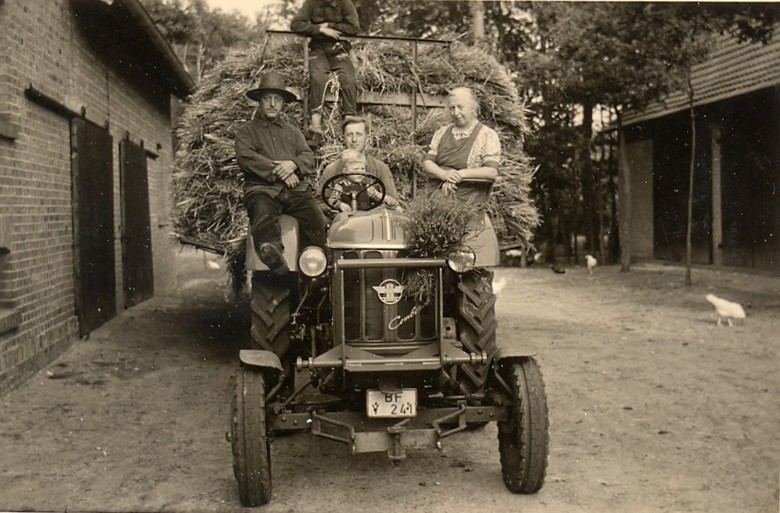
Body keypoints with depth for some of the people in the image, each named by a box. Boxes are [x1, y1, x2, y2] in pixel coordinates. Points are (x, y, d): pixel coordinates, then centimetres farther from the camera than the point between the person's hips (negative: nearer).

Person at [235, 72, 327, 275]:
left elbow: (308, 157, 16)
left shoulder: (293, 132, 31)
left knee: (315, 217, -27)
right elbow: (245, 157, -1)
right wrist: (277, 171, -10)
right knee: (263, 213, -37)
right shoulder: (246, 132, 19)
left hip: (296, 189, 3)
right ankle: (273, 255, -57)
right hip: (262, 189, -3)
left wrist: (293, 164, -8)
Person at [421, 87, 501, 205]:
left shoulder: (487, 135, 2)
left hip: (464, 201, -4)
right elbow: (426, 164, 9)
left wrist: (460, 174, -18)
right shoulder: (442, 132, 17)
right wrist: (444, 174, -13)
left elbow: (492, 172, -8)